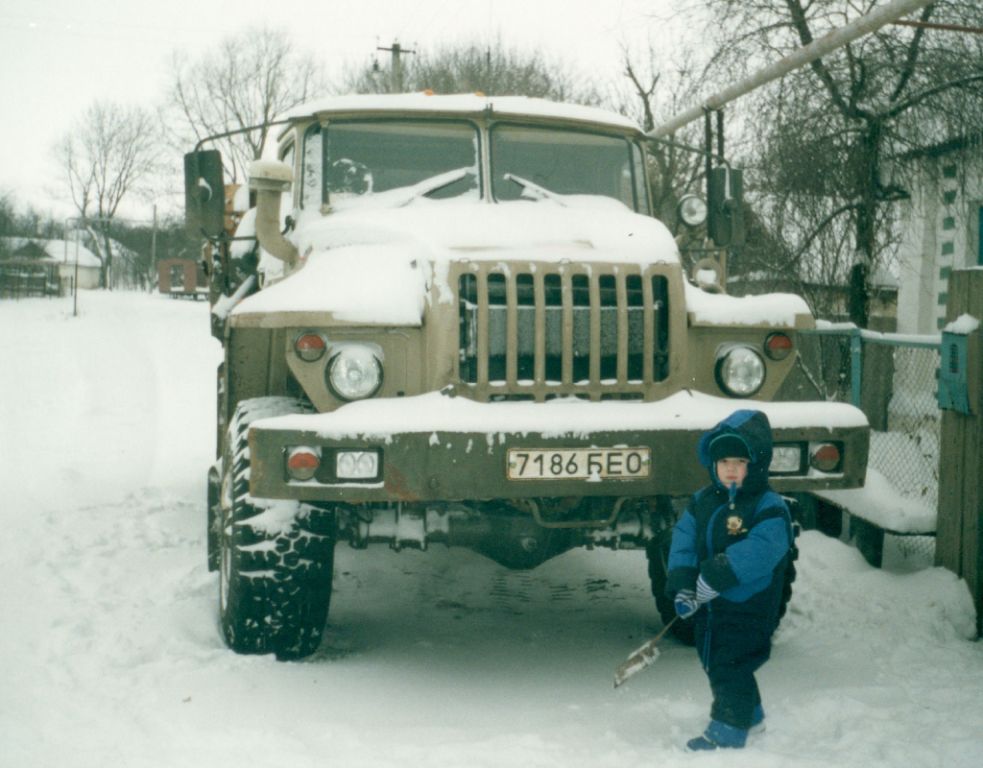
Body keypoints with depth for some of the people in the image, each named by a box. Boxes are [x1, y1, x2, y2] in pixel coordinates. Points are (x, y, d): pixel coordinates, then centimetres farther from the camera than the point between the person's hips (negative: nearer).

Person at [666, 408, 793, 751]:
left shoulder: (769, 507, -16)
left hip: (747, 610, -8)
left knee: (731, 668, -6)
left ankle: (727, 732, 6)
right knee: (715, 665, 20)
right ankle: (750, 715, 40)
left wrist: (716, 577, -33)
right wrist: (682, 585, -14)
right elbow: (684, 539, 0)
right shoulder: (702, 501, 5)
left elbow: (759, 551, -29)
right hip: (707, 607, 8)